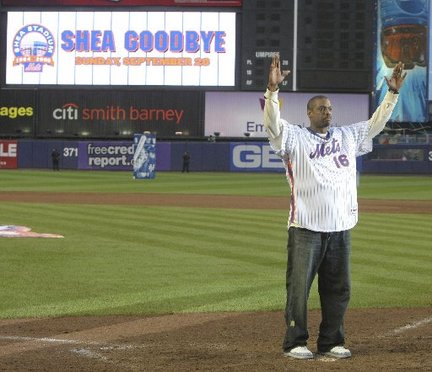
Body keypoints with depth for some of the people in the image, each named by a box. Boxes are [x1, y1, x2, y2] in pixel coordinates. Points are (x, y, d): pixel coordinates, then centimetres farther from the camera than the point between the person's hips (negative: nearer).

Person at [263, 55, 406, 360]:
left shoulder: (348, 136, 15)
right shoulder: (295, 137, 0)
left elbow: (376, 124, 18)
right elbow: (273, 124, -16)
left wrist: (393, 93, 8)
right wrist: (273, 89, -31)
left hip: (341, 227, 5)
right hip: (306, 228, -5)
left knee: (338, 288, 9)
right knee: (299, 286, -2)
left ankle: (331, 341, 19)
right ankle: (295, 343, 6)